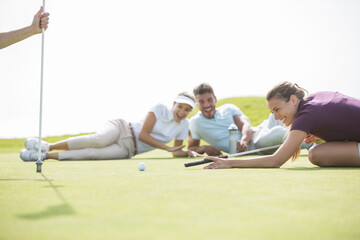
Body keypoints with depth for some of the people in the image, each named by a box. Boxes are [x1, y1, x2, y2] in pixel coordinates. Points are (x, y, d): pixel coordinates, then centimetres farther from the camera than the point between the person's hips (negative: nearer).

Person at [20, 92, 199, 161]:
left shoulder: (184, 125, 9)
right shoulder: (160, 109, -3)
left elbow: (176, 152, 17)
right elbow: (143, 134, -11)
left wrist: (188, 153, -5)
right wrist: (167, 148, -13)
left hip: (128, 149, 2)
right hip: (121, 128, -2)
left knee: (91, 154, -28)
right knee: (98, 140, -38)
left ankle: (45, 155, -26)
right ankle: (48, 146, -28)